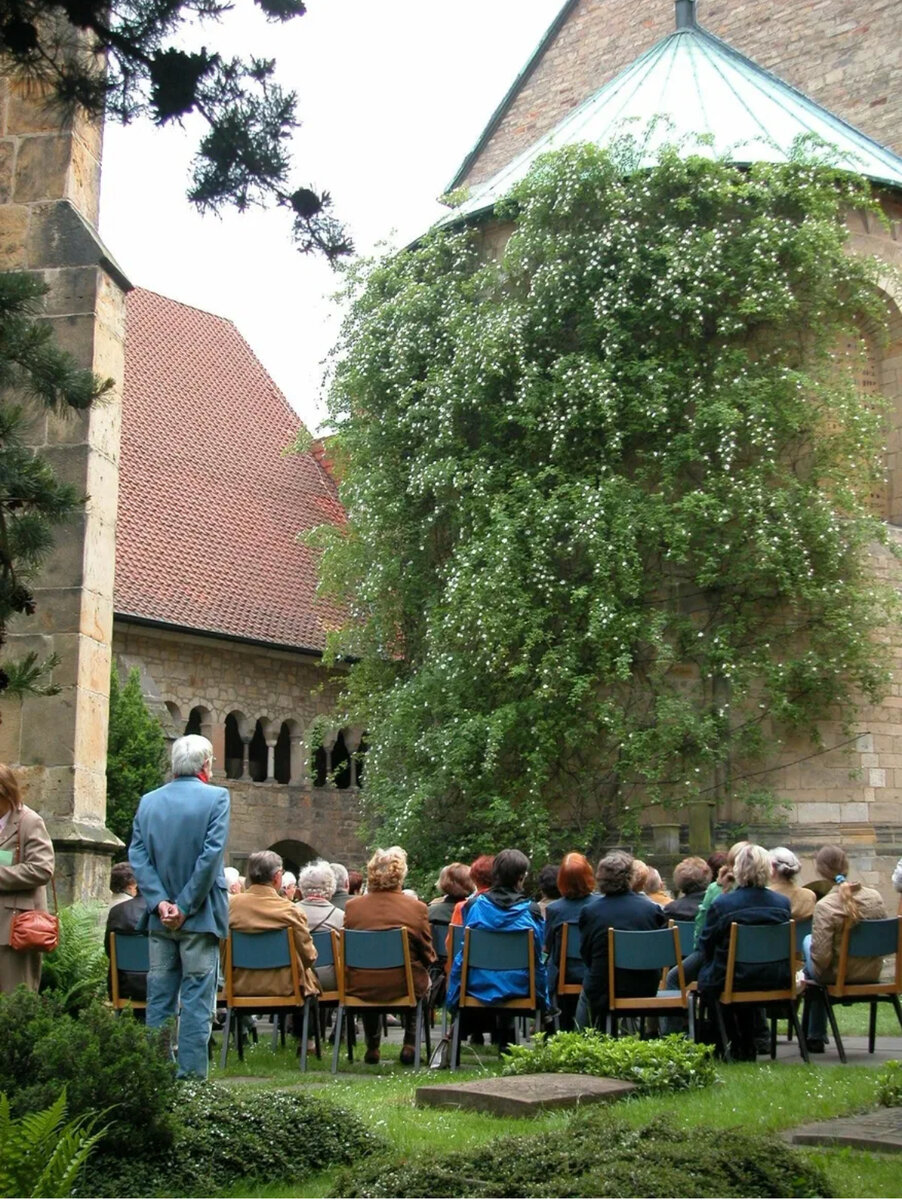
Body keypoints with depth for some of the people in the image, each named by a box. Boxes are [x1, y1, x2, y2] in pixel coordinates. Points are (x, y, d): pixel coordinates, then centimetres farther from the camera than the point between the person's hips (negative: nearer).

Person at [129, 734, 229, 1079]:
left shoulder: (148, 801, 7)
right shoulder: (215, 798, -7)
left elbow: (137, 855, -1)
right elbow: (211, 854, -15)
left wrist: (160, 903, -6)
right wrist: (186, 906, -12)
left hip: (161, 918, 4)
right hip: (199, 915, -4)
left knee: (159, 998, 10)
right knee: (196, 999, -1)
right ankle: (190, 1077, -3)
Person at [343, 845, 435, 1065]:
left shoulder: (352, 906, -8)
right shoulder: (417, 908, -12)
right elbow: (427, 956, -2)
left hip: (361, 987, 2)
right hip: (404, 986, -2)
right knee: (421, 979, 31)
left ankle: (372, 1047, 37)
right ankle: (410, 1044, 28)